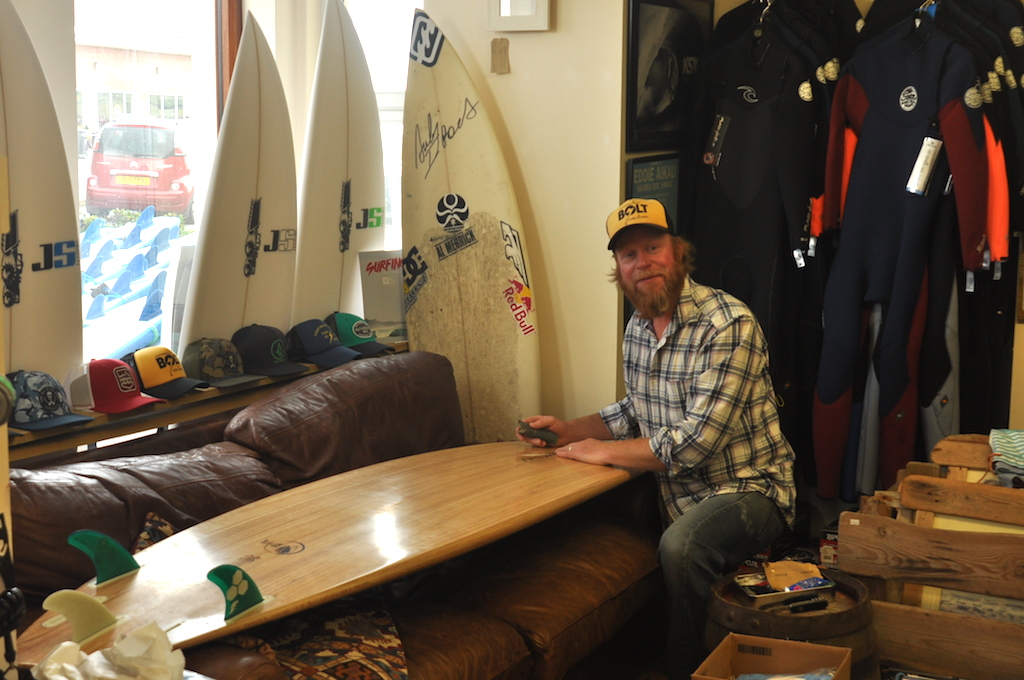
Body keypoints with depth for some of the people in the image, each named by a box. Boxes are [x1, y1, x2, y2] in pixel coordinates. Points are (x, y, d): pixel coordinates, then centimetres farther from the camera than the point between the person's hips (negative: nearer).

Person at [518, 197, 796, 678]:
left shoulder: (727, 326, -21)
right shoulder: (637, 329, 6)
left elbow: (695, 441, -27)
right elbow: (635, 412, 20)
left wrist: (604, 451, -17)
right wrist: (569, 430, 4)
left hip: (748, 490, -8)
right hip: (678, 491, 8)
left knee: (679, 545, -33)